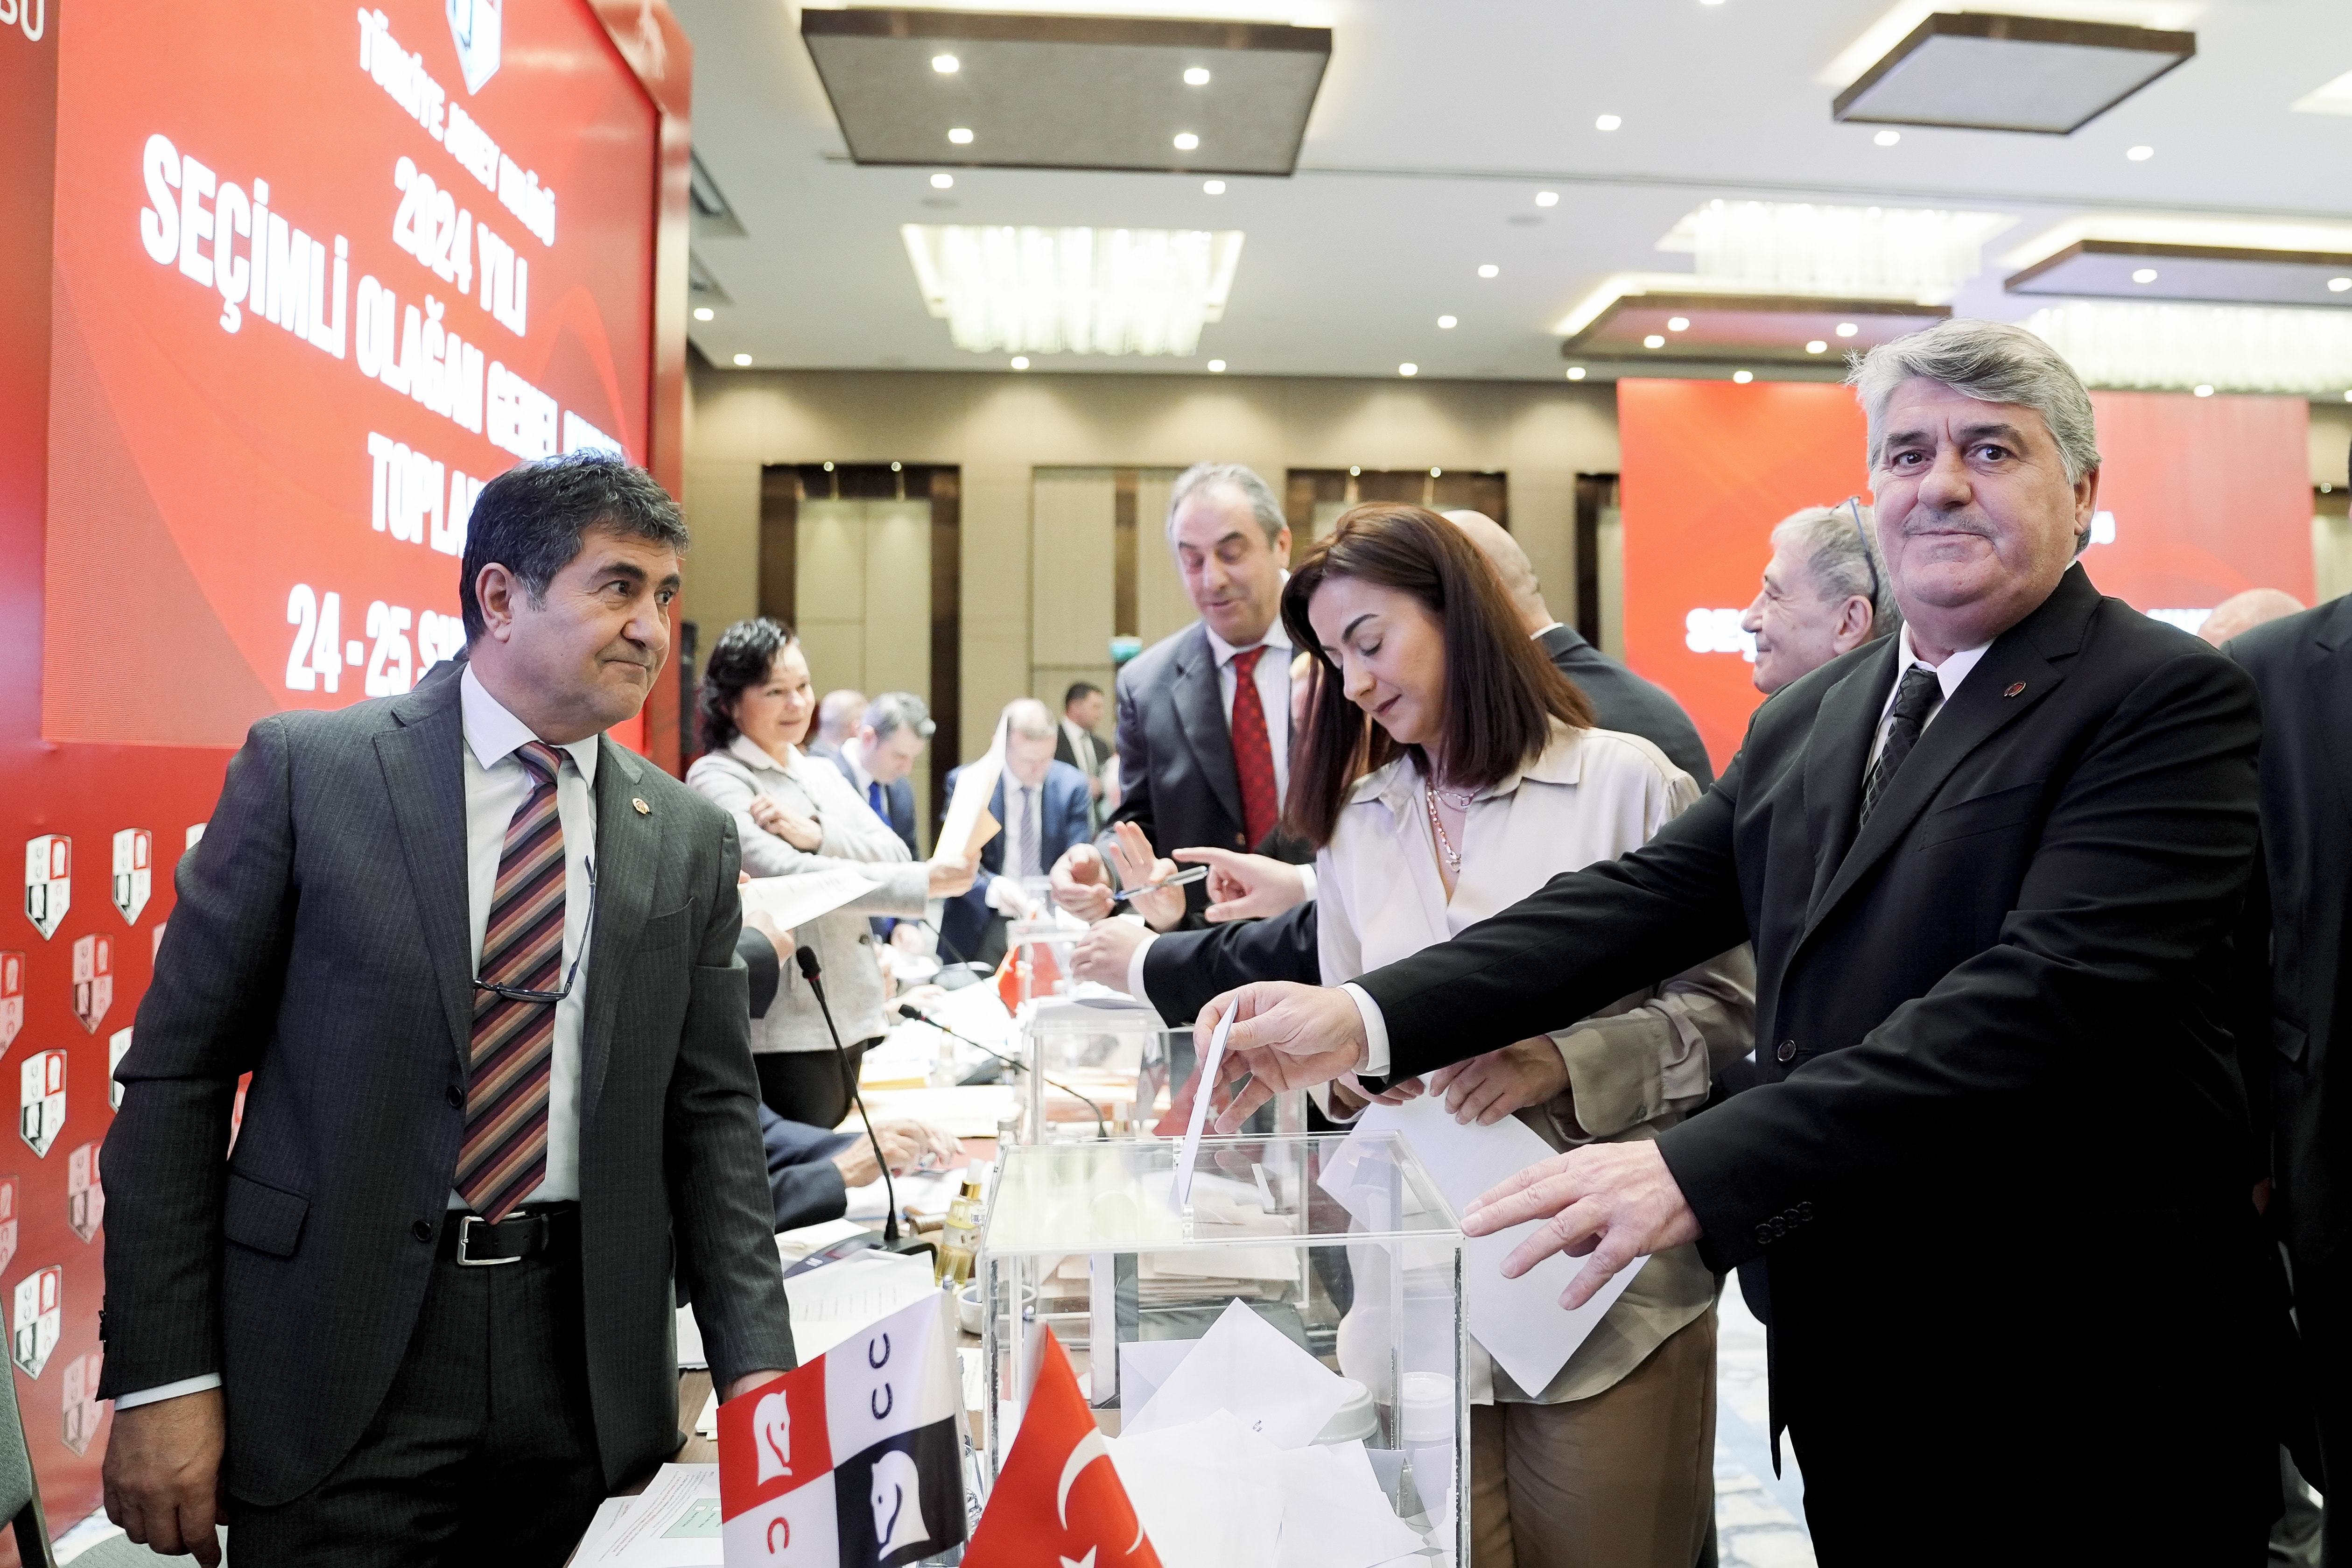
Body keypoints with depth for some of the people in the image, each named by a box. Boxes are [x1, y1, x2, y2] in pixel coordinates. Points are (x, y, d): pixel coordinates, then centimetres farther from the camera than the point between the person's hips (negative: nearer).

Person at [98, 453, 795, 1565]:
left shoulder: (689, 839, 3)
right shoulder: (306, 768, -5)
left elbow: (709, 1114, 4)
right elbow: (174, 1075, -3)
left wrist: (755, 1366, -4)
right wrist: (163, 1379, -6)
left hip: (580, 1362, 3)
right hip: (338, 1363, -2)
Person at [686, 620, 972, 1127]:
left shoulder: (822, 775, 15)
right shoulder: (717, 779, -7)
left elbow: (895, 854, 3)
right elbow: (782, 876, -22)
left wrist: (817, 834, -16)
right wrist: (922, 883, -30)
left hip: (850, 1021, 7)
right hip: (783, 1034, -7)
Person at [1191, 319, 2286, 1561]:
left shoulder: (2171, 702, -13)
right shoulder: (1805, 721, 8)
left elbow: (2049, 993, -26)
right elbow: (1641, 899, 0)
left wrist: (1700, 1172, -34)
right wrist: (1369, 1018, -13)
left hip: (2082, 1386, -5)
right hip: (1848, 1361, 5)